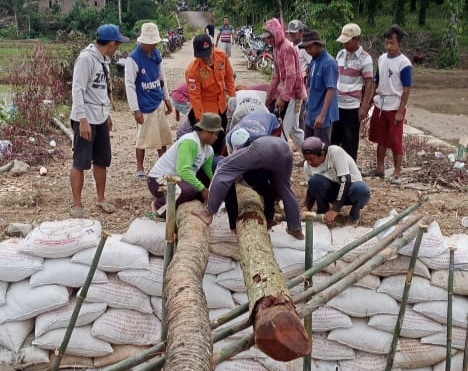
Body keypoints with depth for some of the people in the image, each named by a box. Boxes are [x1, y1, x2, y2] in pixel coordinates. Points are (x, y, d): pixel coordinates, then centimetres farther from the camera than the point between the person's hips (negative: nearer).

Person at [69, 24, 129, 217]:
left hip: (101, 119, 9)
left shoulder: (104, 59, 11)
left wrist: (107, 114, 19)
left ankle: (101, 199, 26)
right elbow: (77, 90, -20)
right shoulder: (86, 58, -17)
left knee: (102, 160, 14)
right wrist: (83, 120, -24)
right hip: (85, 120, -9)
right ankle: (76, 204, 8)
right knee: (80, 162, -1)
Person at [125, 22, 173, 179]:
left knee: (163, 136, 14)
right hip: (145, 106, -7)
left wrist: (166, 99, 16)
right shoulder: (133, 59, -17)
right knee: (144, 138, 3)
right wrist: (135, 109, -19)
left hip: (159, 103, 7)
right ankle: (140, 169, 18)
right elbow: (129, 85, -17)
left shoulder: (157, 54, 4)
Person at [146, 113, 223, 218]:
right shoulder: (190, 142, -24)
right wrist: (202, 189, -28)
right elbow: (183, 170, -32)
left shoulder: (209, 150, 4)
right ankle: (158, 206, -8)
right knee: (190, 190, -33)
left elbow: (211, 174, -1)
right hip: (159, 180, -9)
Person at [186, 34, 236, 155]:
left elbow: (229, 76, 3)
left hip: (221, 107, 6)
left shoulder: (222, 56, -14)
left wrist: (232, 96, -2)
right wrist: (201, 119, -23)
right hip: (204, 110, -5)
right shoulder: (193, 69, -28)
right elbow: (194, 96, -24)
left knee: (220, 139, 21)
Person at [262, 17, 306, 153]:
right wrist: (270, 95, 20)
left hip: (292, 93, -9)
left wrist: (283, 98, -24)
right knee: (293, 129, 13)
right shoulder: (276, 48, 12)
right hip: (283, 93, 9)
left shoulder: (287, 48, -17)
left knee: (284, 128, -6)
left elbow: (291, 75, -23)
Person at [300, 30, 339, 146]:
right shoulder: (314, 61, 9)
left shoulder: (328, 62, -17)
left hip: (322, 116, -9)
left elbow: (331, 90, -21)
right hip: (311, 114, 9)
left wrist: (322, 115, -25)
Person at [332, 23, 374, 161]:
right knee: (333, 138, 11)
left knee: (350, 140, 4)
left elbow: (369, 83, -10)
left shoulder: (365, 58, -10)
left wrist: (364, 107, -14)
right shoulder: (340, 54, 7)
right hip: (336, 104, 6)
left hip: (353, 106, -5)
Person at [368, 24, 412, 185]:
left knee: (395, 141, 0)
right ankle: (380, 168, 27)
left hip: (394, 107, -6)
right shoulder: (382, 58, 5)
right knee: (381, 139, 15)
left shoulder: (404, 63, -13)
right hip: (380, 105, 6)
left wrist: (400, 111, -16)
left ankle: (397, 173, 10)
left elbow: (406, 89, -13)